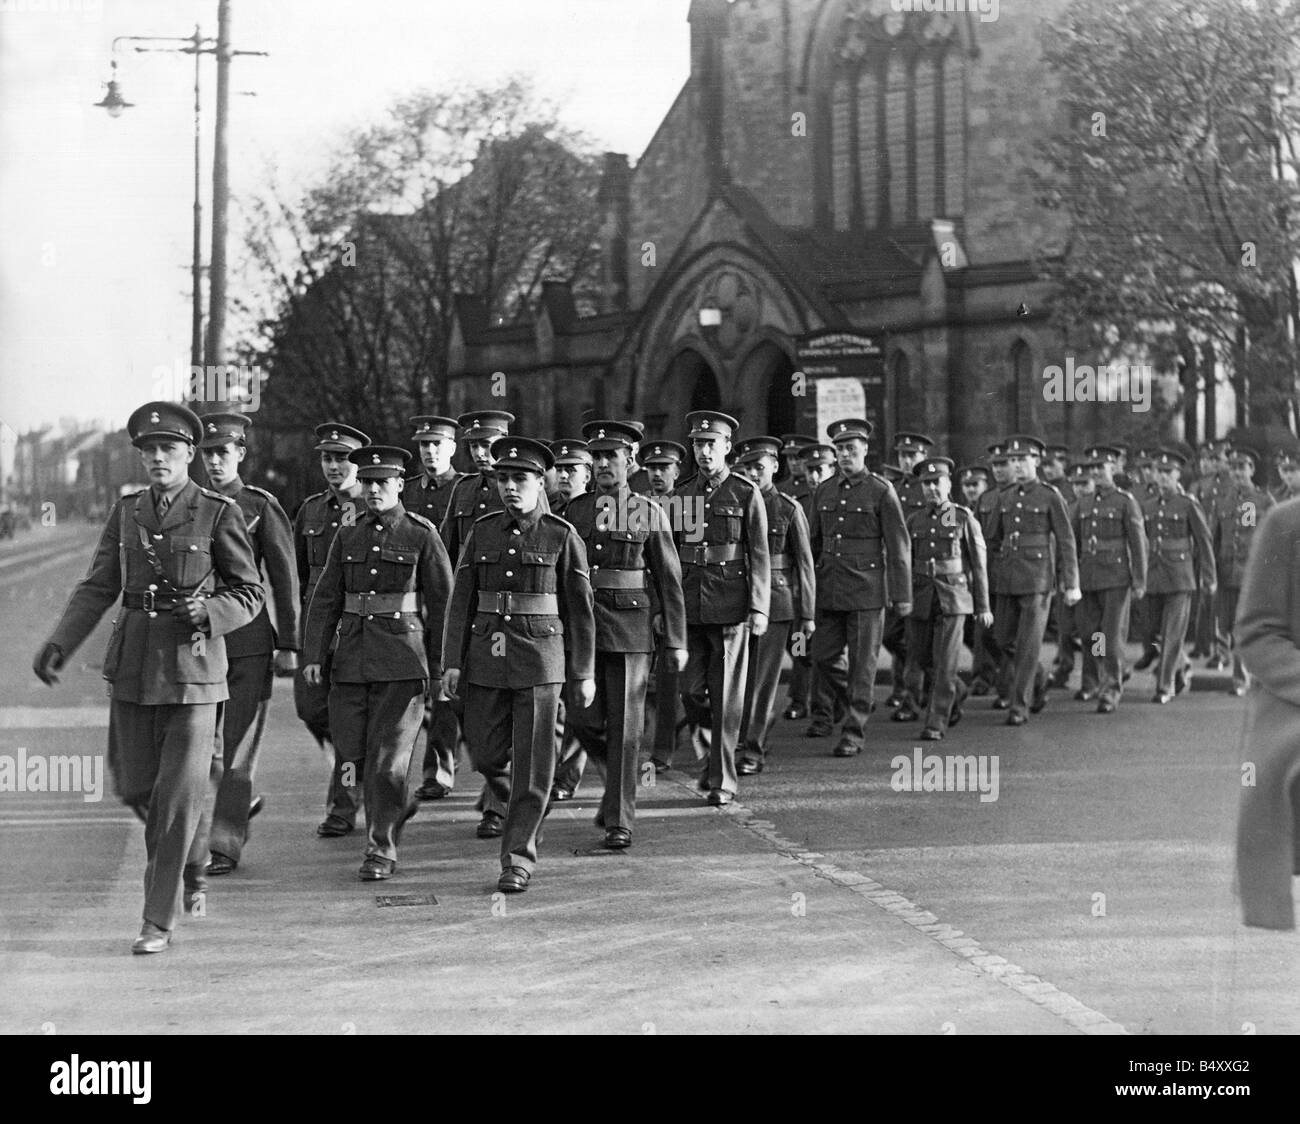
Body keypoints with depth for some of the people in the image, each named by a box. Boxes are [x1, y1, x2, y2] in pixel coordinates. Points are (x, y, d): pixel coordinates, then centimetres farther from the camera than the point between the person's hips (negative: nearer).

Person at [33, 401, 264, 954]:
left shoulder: (219, 513, -5)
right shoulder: (126, 512, 8)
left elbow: (249, 594, 0)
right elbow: (97, 589, 8)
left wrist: (203, 611, -19)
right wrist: (59, 645, -4)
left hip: (193, 664, -5)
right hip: (132, 662, 5)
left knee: (178, 794, -6)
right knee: (135, 785, 8)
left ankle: (159, 920, 1)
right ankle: (188, 862, 36)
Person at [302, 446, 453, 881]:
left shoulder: (423, 536, -2)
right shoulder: (347, 537, 10)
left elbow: (442, 603, -1)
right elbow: (326, 599, 8)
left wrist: (439, 665, -2)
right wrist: (314, 656, -1)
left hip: (403, 658, -4)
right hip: (352, 657, 4)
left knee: (386, 759, -6)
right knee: (350, 747, 3)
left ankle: (382, 852, 2)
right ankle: (398, 805, 32)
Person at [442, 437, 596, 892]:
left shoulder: (561, 536, -2)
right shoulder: (481, 532, 6)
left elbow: (580, 610, 1)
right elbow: (461, 600, 5)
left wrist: (584, 674, 0)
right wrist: (452, 662, -2)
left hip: (539, 658, -3)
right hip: (487, 652, 3)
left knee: (531, 762, -4)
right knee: (485, 750, 8)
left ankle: (519, 859, 1)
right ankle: (502, 799, 41)